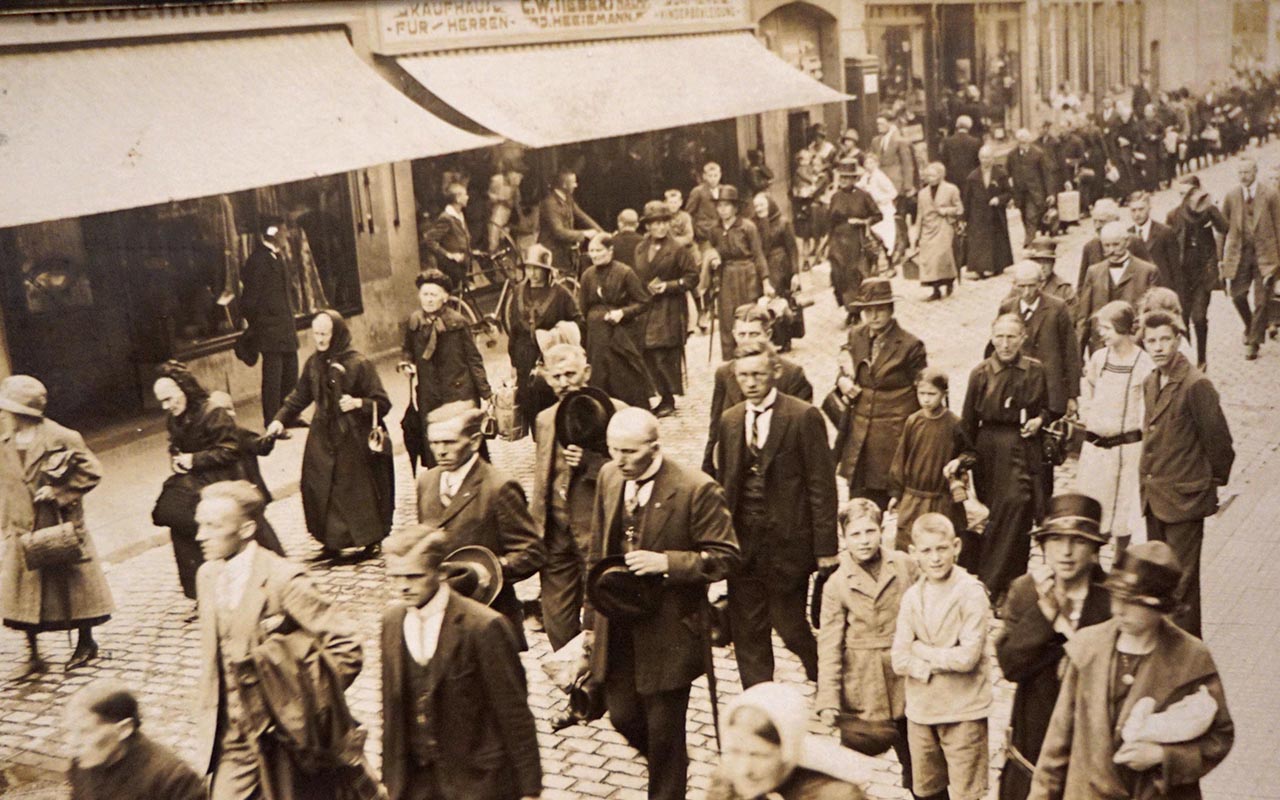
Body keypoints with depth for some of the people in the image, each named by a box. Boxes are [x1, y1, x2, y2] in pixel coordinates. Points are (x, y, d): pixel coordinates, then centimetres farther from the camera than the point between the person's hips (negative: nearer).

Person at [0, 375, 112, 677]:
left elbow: (91, 470, -11)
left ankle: (86, 643, 27)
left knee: (73, 586, 8)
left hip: (60, 528, -5)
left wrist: (59, 491, -18)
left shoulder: (61, 439, -14)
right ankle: (33, 656, 17)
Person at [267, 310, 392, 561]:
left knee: (358, 489, 1)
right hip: (323, 439, 5)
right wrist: (280, 419, 7)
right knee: (318, 488, 2)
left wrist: (358, 403, -27)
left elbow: (382, 403, -11)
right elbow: (299, 397, 18)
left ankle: (372, 540, 20)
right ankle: (332, 541, 18)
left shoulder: (359, 364, -12)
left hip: (355, 440, -5)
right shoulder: (314, 363, 5)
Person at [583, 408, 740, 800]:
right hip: (616, 629, 6)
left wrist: (667, 562, -27)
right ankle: (670, 767, 46)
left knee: (664, 731, 6)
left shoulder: (696, 489, -18)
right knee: (623, 718, 16)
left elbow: (725, 558, -13)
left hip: (667, 632, -5)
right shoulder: (608, 477, 1)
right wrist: (591, 618, 12)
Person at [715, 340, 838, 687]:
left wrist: (825, 548, -11)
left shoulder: (804, 417, -8)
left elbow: (822, 486, -9)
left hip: (787, 541, -5)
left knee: (789, 626, 2)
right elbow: (723, 482, 13)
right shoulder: (730, 420, 9)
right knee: (746, 634, 9)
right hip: (742, 542, 5)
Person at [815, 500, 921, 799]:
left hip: (906, 678, 2)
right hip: (861, 687, -1)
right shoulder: (836, 584, -5)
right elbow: (829, 645, -6)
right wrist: (828, 700, -11)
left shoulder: (905, 566, -2)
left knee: (915, 760, 13)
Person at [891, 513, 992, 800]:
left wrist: (920, 650, -9)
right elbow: (898, 660, -3)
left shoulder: (972, 593, -12)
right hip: (921, 709, 5)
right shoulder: (912, 596, 2)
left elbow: (967, 657, -19)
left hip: (963, 711, -5)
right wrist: (940, 665, -16)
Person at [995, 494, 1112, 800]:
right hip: (1035, 738, 2)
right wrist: (1044, 610, -20)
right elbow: (1010, 665, -12)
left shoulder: (1113, 597, -11)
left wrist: (1067, 627, -19)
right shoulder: (1024, 591, -3)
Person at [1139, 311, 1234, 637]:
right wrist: (1148, 477, 16)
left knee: (1182, 579, -2)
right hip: (1155, 496, 8)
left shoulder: (1195, 384, -17)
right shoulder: (1150, 383, 9)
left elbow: (1218, 439, -12)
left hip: (1184, 497, -8)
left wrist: (1215, 482, -1)